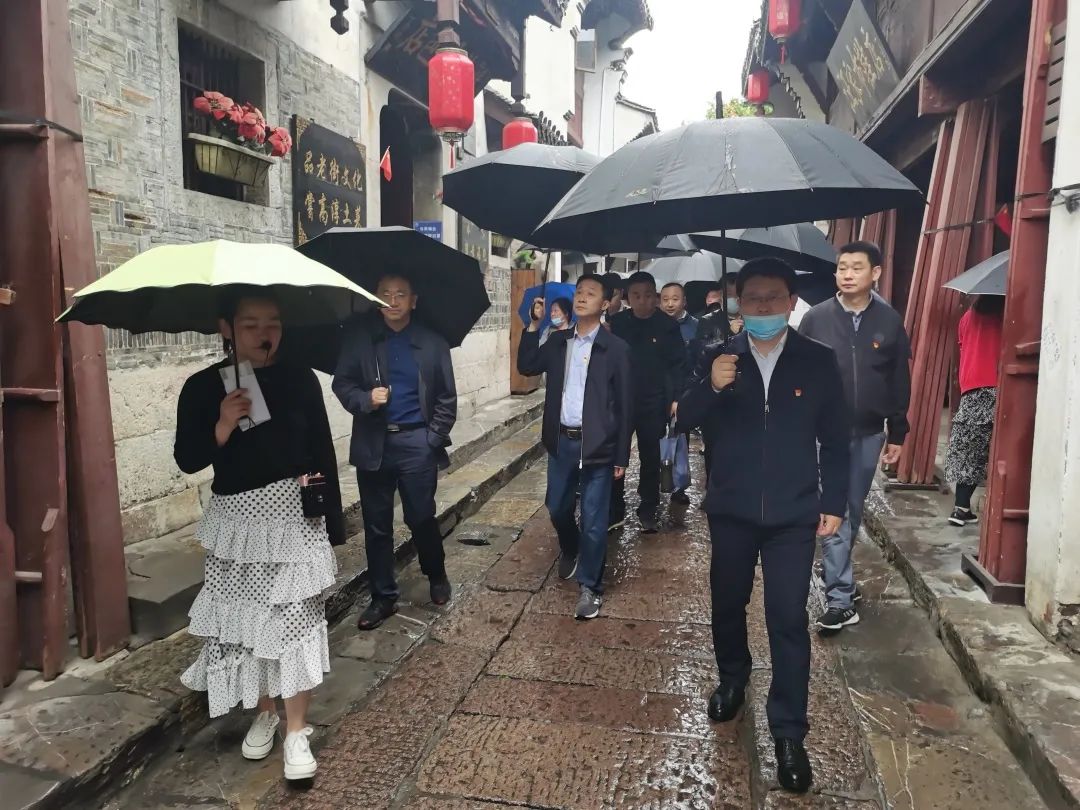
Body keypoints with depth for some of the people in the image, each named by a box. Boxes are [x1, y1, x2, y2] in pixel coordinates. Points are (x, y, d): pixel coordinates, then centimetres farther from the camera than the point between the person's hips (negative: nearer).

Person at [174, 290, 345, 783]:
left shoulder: (300, 380, -5)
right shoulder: (202, 387, -4)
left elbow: (323, 454, 0)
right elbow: (187, 461, -3)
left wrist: (332, 525, 0)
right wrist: (224, 425, -22)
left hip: (294, 518, -1)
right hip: (237, 522, 1)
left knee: (295, 617, -2)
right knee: (244, 619, 10)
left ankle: (296, 731, 11)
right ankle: (263, 713, 32)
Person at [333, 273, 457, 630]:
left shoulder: (432, 342, 1)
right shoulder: (358, 336, 2)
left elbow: (447, 398, 3)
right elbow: (342, 383, 3)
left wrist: (433, 439, -4)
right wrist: (364, 399, -17)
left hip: (417, 443, -1)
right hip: (373, 444, 1)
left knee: (422, 518, 7)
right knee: (376, 526, 8)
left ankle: (437, 576, 34)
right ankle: (383, 597, 22)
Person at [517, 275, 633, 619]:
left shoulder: (615, 348, -7)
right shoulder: (558, 341, 7)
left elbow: (624, 404, -5)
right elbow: (526, 366, 5)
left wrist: (622, 456, -6)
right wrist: (534, 325, -2)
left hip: (597, 444, -4)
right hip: (561, 441, 4)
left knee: (593, 519, 3)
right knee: (557, 507, 18)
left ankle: (590, 586, 19)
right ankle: (569, 551, 48)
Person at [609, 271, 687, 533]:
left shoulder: (667, 325, -3)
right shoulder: (617, 323, 0)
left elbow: (678, 364, -3)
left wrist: (676, 398, -9)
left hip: (654, 403, -1)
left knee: (651, 458, 10)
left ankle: (648, 511, 23)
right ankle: (614, 511, 15)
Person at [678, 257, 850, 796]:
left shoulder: (818, 361, -3)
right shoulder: (719, 359, -1)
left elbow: (835, 440, 2)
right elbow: (685, 420, -7)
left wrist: (833, 504, 0)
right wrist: (710, 387, -26)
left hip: (793, 514, -1)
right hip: (732, 509, 2)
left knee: (788, 618, -1)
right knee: (727, 603, 16)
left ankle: (788, 732, 13)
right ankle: (732, 679, 43)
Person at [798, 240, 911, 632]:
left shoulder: (889, 321, 1)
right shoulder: (816, 319, -4)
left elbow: (900, 382, 6)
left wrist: (897, 434, 7)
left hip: (870, 433, 2)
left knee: (853, 511, 14)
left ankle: (839, 580, 32)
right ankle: (841, 598, 4)